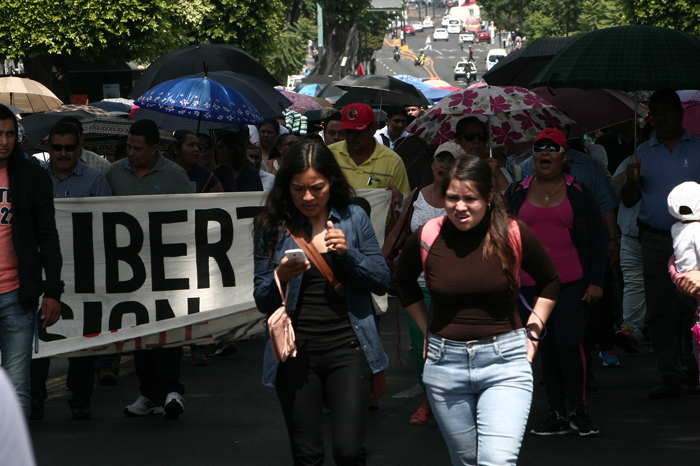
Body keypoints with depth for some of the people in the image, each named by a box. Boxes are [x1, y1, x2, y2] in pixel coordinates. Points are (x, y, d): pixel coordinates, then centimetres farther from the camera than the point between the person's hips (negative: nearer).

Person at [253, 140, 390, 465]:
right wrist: (281, 276, -17)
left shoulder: (354, 219, 5)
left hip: (347, 347, -1)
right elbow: (263, 302, 4)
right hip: (296, 351, 1)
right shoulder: (273, 227, 3)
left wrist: (348, 252, -12)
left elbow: (382, 282, 4)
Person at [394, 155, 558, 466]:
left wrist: (532, 331, 7)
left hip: (504, 360, -2)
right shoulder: (427, 238, -2)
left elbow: (550, 281, 13)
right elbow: (403, 281, 20)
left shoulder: (513, 235, -5)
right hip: (445, 363, 3)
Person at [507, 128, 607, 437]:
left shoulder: (579, 193, 5)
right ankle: (557, 415, 12)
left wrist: (596, 281, -4)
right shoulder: (517, 194, 11)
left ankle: (577, 409, 0)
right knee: (546, 349, 6)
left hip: (572, 284, -3)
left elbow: (597, 239, 4)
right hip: (530, 286, 3)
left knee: (569, 343, -14)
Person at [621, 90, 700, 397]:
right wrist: (632, 181, -6)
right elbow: (628, 201, 14)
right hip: (656, 241, 2)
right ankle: (670, 376, -2)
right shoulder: (643, 153, 14)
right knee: (660, 309, -3)